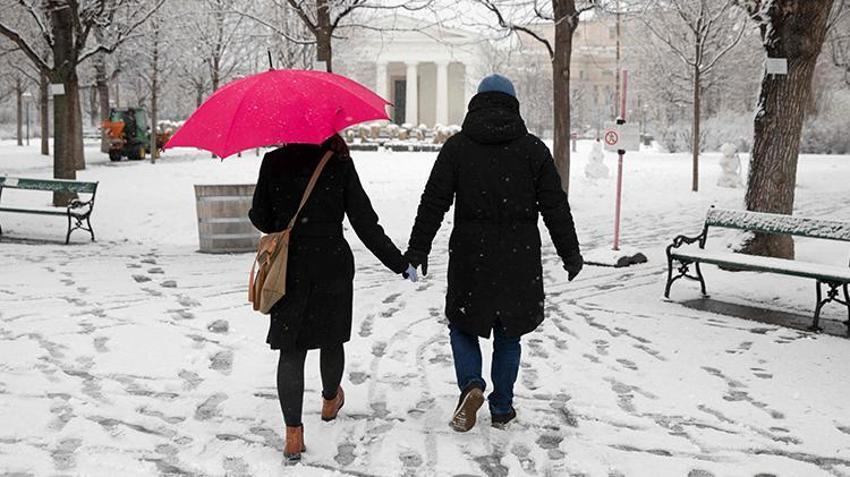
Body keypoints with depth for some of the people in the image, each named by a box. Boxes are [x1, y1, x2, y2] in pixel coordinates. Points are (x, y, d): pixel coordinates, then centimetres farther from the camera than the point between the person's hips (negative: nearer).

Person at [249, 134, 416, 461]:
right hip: (333, 266, 0)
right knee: (332, 339, 20)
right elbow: (365, 223, -8)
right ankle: (330, 401, 44)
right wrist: (400, 264, -1)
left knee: (291, 349, 5)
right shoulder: (340, 165, -8)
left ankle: (293, 432, 0)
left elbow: (261, 219, 0)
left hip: (289, 269, 0)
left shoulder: (273, 163, -5)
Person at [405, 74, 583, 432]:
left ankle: (472, 385, -7)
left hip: (470, 256, -1)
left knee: (462, 324, 15)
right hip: (520, 259, 1)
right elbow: (555, 206, 2)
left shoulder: (457, 146, 0)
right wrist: (570, 253, 9)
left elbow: (434, 201, -2)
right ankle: (502, 408, 19)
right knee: (508, 334, 14)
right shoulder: (533, 148, 1)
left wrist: (418, 248, 4)